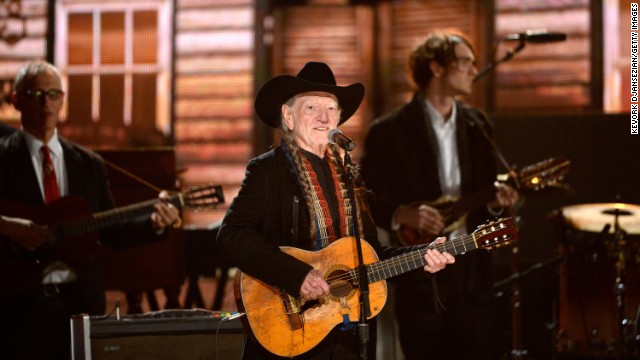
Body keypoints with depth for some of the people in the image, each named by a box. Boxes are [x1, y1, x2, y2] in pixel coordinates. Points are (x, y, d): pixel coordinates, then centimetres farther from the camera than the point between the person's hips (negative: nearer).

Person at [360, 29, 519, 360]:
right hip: (418, 271, -4)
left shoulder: (477, 124, 9)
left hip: (472, 270, 4)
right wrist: (401, 214, -22)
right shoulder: (389, 130, -6)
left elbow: (486, 185, 16)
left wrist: (495, 200, -6)